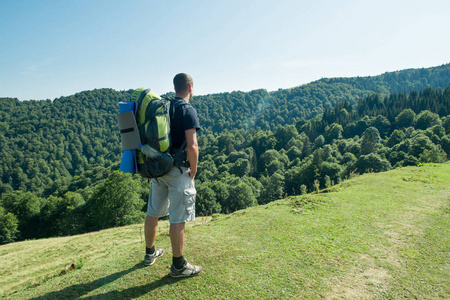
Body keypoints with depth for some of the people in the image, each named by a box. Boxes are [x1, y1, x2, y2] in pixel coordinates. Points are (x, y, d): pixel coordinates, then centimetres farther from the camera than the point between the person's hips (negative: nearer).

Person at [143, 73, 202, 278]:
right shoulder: (187, 110, -13)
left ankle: (150, 253, 37)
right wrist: (193, 169, -8)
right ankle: (178, 265, 15)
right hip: (178, 171, -7)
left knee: (153, 213, 18)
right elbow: (192, 146, -22)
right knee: (178, 219, 2)